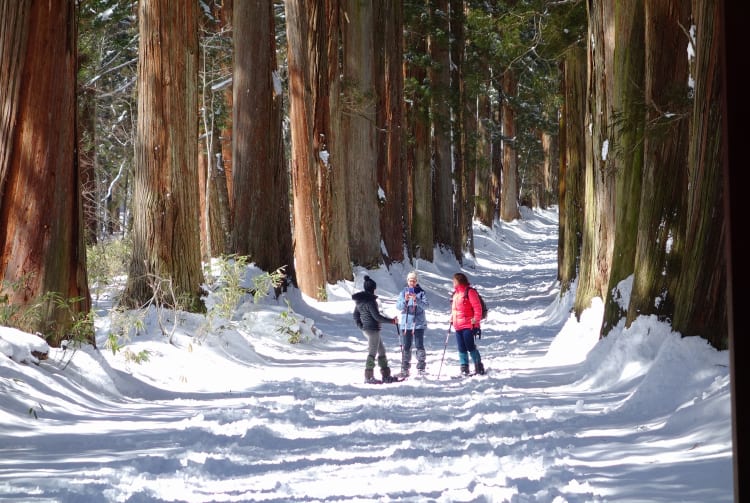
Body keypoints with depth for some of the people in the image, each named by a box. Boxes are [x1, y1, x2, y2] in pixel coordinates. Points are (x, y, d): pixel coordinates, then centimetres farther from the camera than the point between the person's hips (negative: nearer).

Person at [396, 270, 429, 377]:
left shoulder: (421, 293, 3)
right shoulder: (403, 292, 8)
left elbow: (426, 305, -10)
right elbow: (398, 306, -1)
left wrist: (416, 300, -27)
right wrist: (405, 300, -21)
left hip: (418, 323, -2)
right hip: (405, 323, 2)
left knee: (419, 346, -7)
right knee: (405, 347, 0)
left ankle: (421, 367, 4)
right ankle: (405, 369, 4)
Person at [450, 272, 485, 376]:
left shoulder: (470, 292, -8)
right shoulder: (455, 294, 18)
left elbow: (477, 306, -13)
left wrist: (476, 319, -18)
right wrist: (452, 319, 16)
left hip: (468, 325, -8)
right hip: (458, 326, 8)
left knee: (470, 347, -8)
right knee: (461, 348, 6)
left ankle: (479, 367, 1)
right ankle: (464, 369, 8)